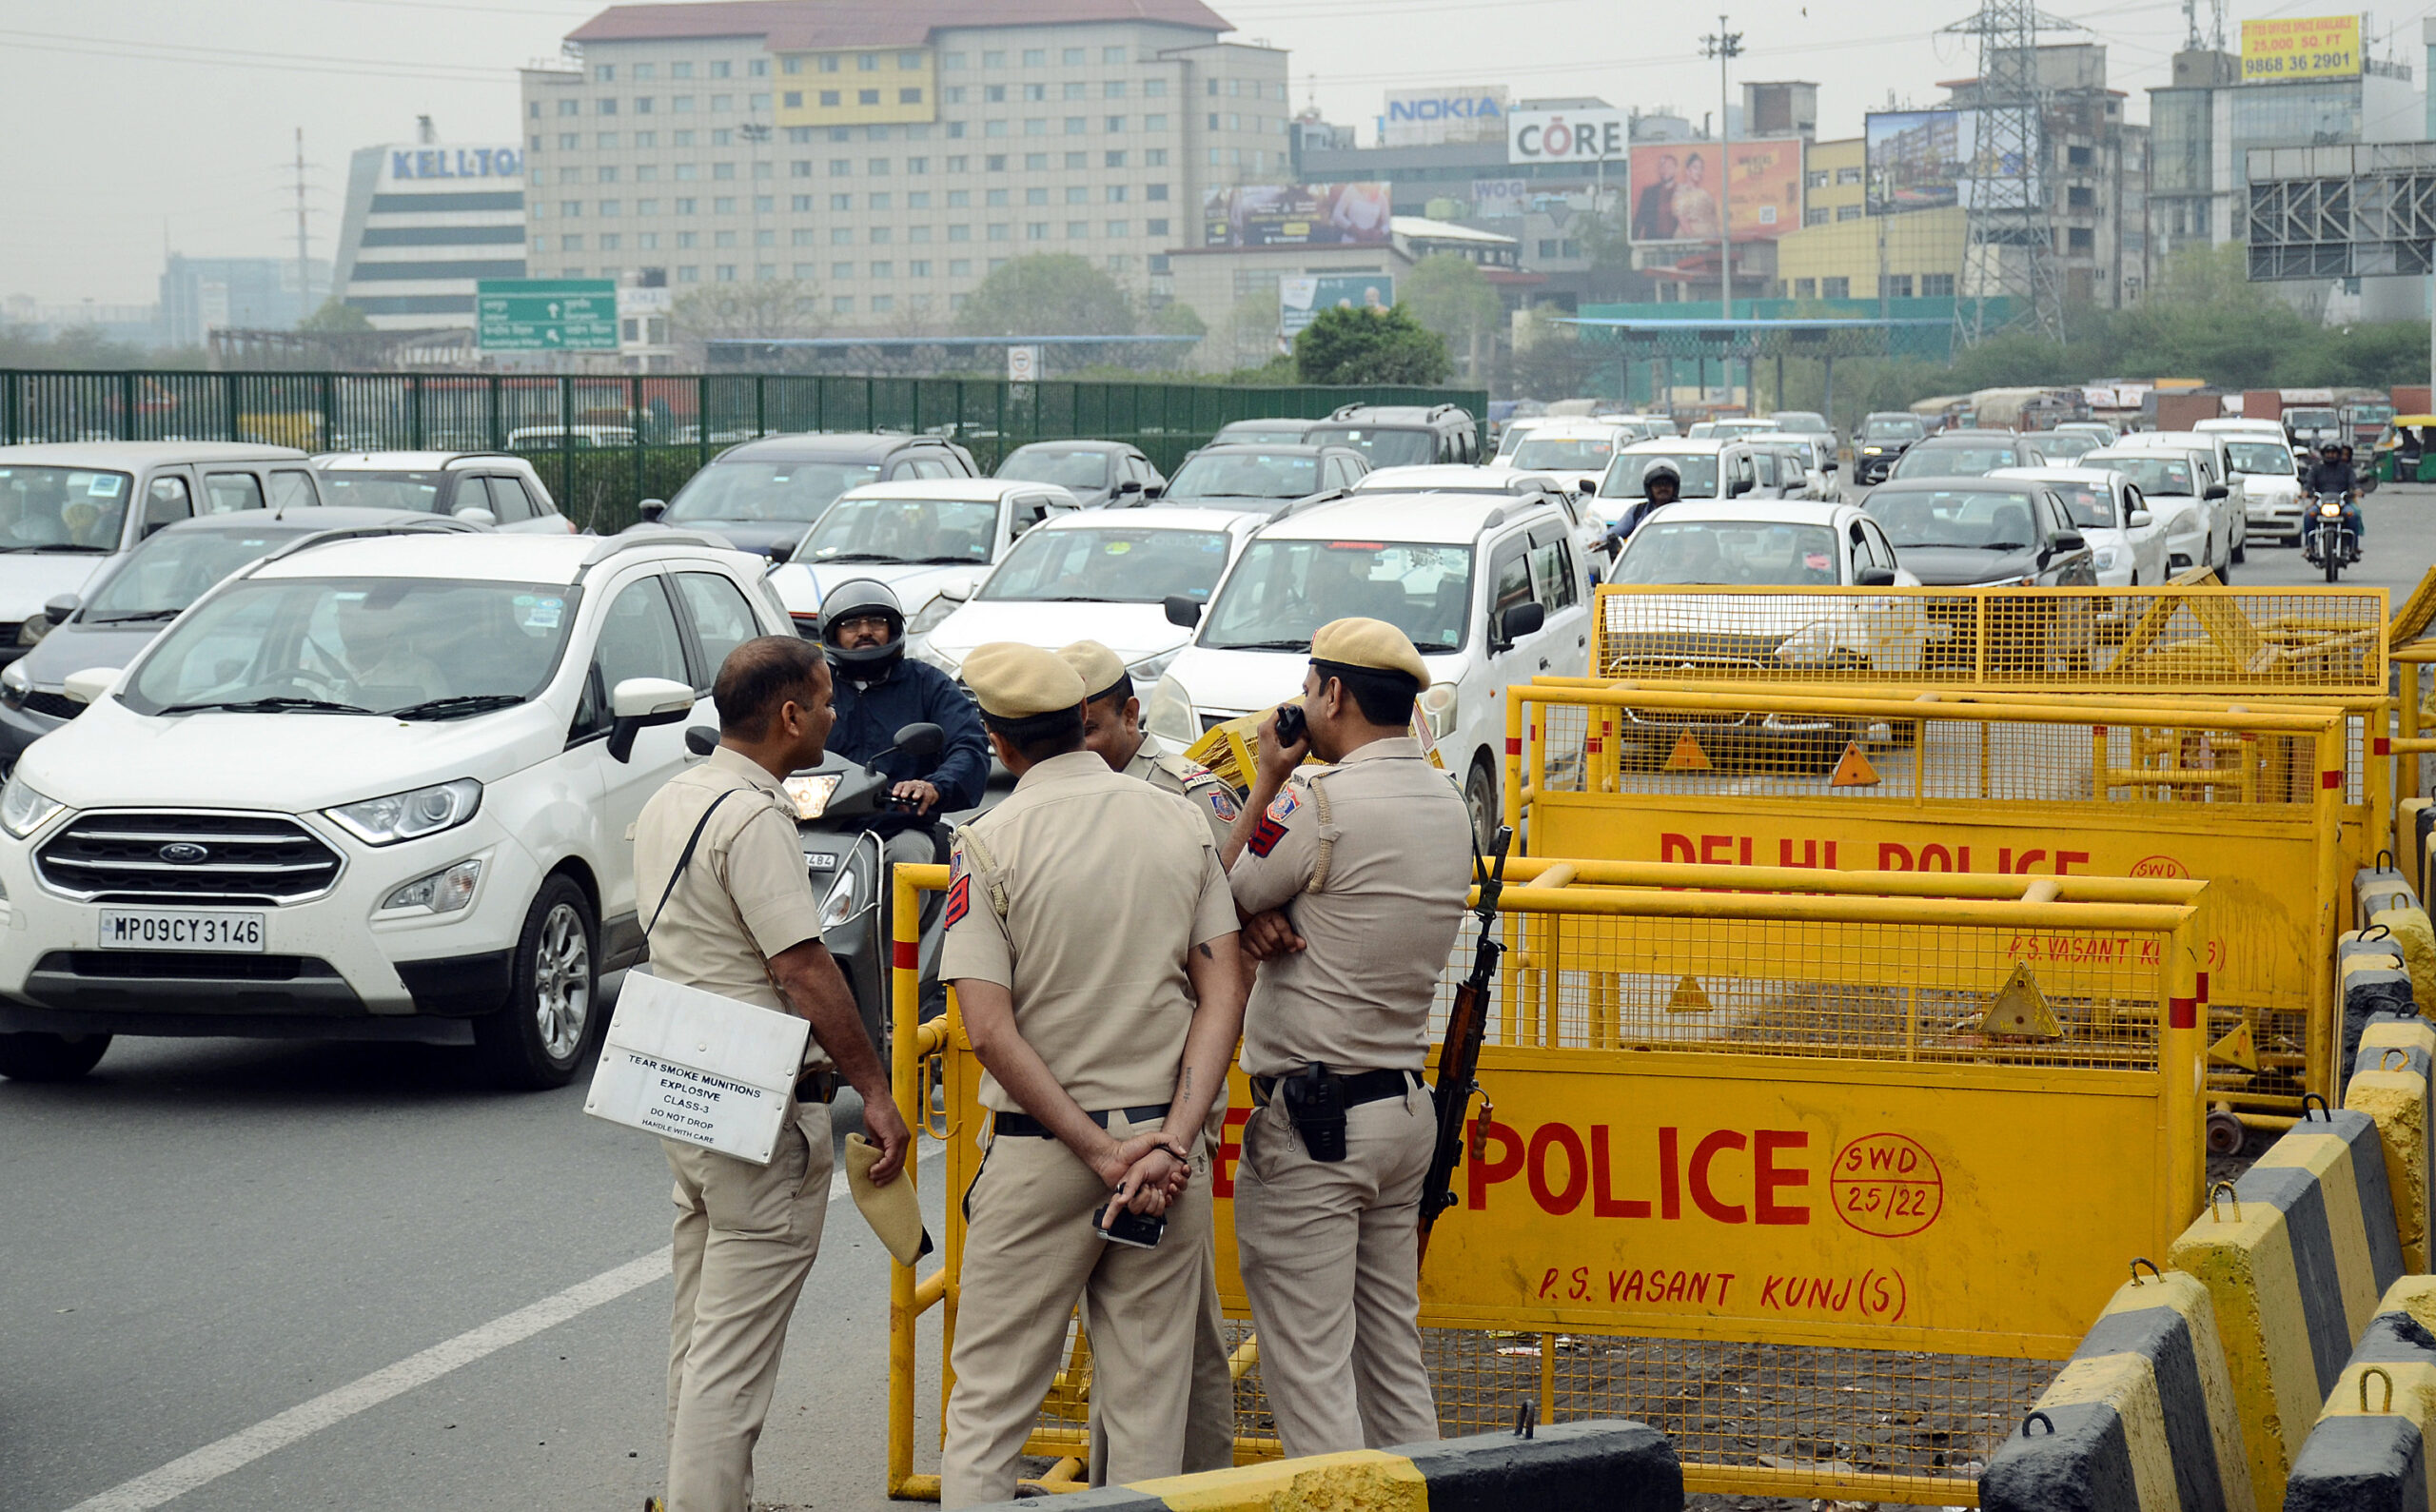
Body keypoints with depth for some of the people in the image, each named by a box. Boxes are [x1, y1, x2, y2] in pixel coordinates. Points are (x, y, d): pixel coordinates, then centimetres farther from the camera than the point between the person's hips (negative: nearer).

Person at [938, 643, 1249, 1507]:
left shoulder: (989, 845, -7)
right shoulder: (1181, 824, 4)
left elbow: (990, 1031, -14)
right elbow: (1223, 996, -3)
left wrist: (1096, 1150, -12)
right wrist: (1172, 1141, -9)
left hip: (1041, 1153, -3)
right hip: (1169, 1148, 3)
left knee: (989, 1403, 5)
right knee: (1150, 1407, 9)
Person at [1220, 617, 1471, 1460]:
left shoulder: (1321, 801, -18)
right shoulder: (1447, 805, 9)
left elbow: (1219, 893, -4)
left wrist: (1268, 781, 2)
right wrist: (1268, 918, -7)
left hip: (1311, 1118, -8)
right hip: (1407, 1106, 8)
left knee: (1308, 1364, -3)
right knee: (1394, 1351, 15)